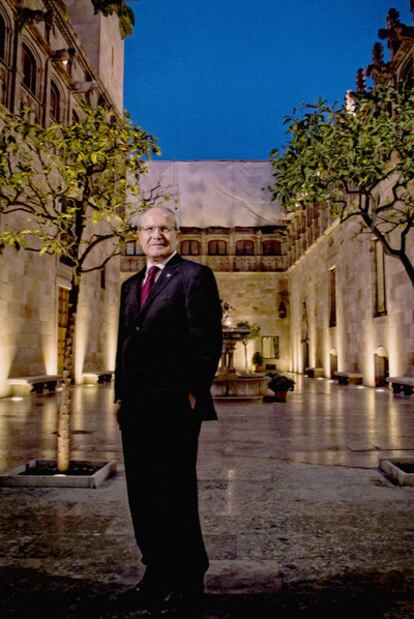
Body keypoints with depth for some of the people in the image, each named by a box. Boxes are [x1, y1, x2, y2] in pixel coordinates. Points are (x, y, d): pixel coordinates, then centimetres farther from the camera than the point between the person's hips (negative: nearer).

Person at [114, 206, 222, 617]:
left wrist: (192, 393, -14)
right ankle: (158, 576, 30)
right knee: (143, 496, 14)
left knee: (175, 497, 2)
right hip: (136, 407, 7)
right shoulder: (131, 285, 19)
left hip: (174, 406, -7)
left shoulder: (195, 276, -3)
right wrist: (120, 395, 14)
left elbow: (208, 340, -9)